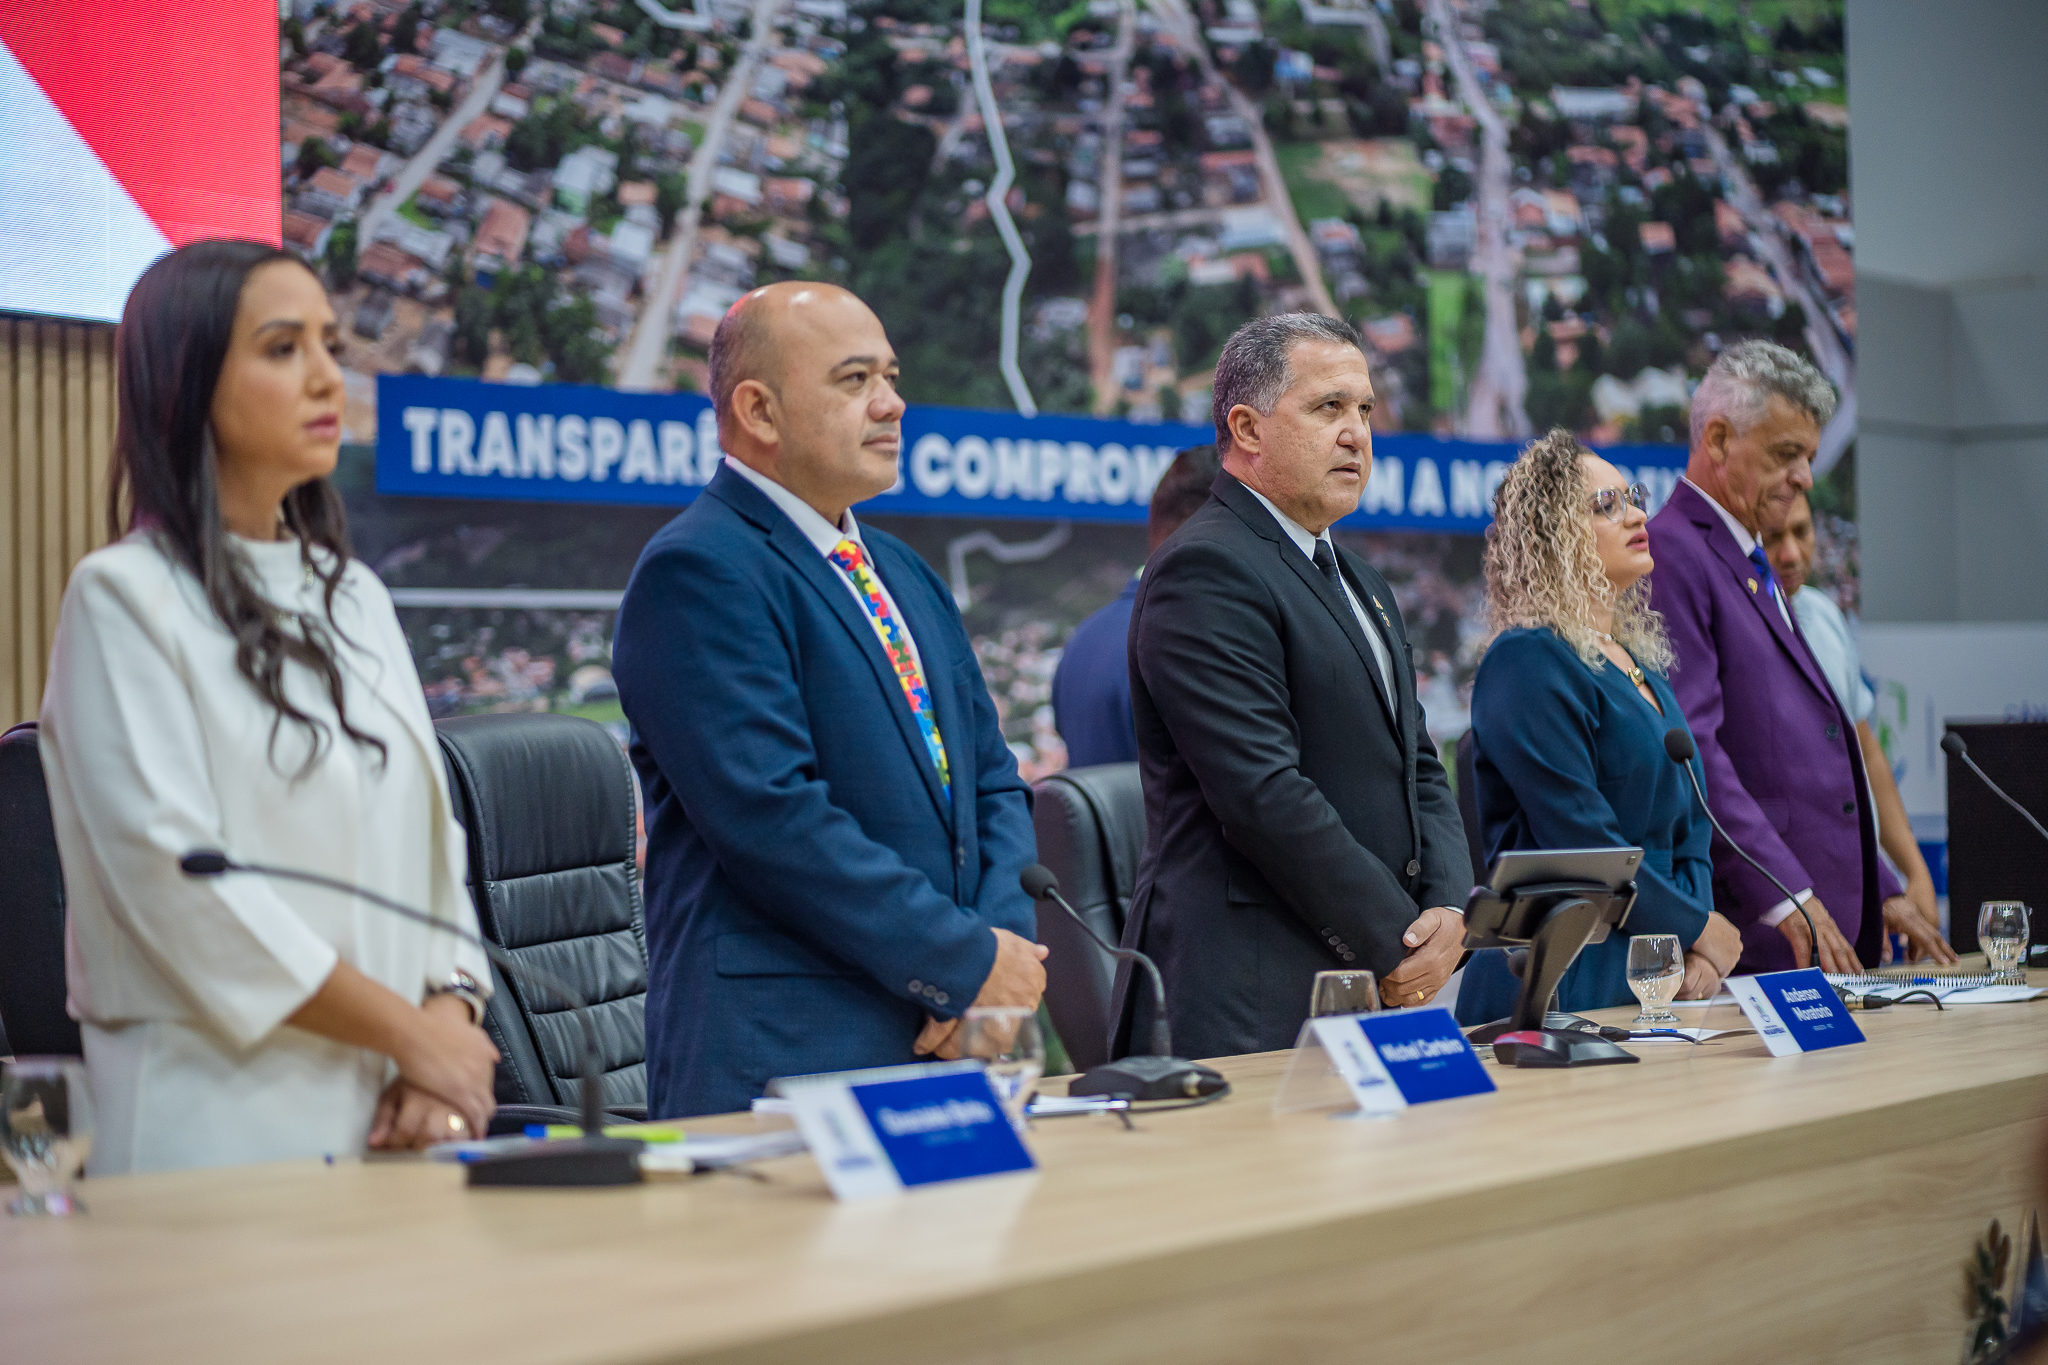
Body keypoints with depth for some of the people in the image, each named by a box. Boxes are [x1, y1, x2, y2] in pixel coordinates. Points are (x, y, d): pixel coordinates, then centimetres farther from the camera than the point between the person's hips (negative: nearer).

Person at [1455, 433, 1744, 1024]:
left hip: (1654, 981, 8)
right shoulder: (1529, 660, -12)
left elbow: (1689, 828, 15)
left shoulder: (1642, 664, 16)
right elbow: (1580, 836, -18)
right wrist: (1698, 928, -8)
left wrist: (1698, 953, -2)